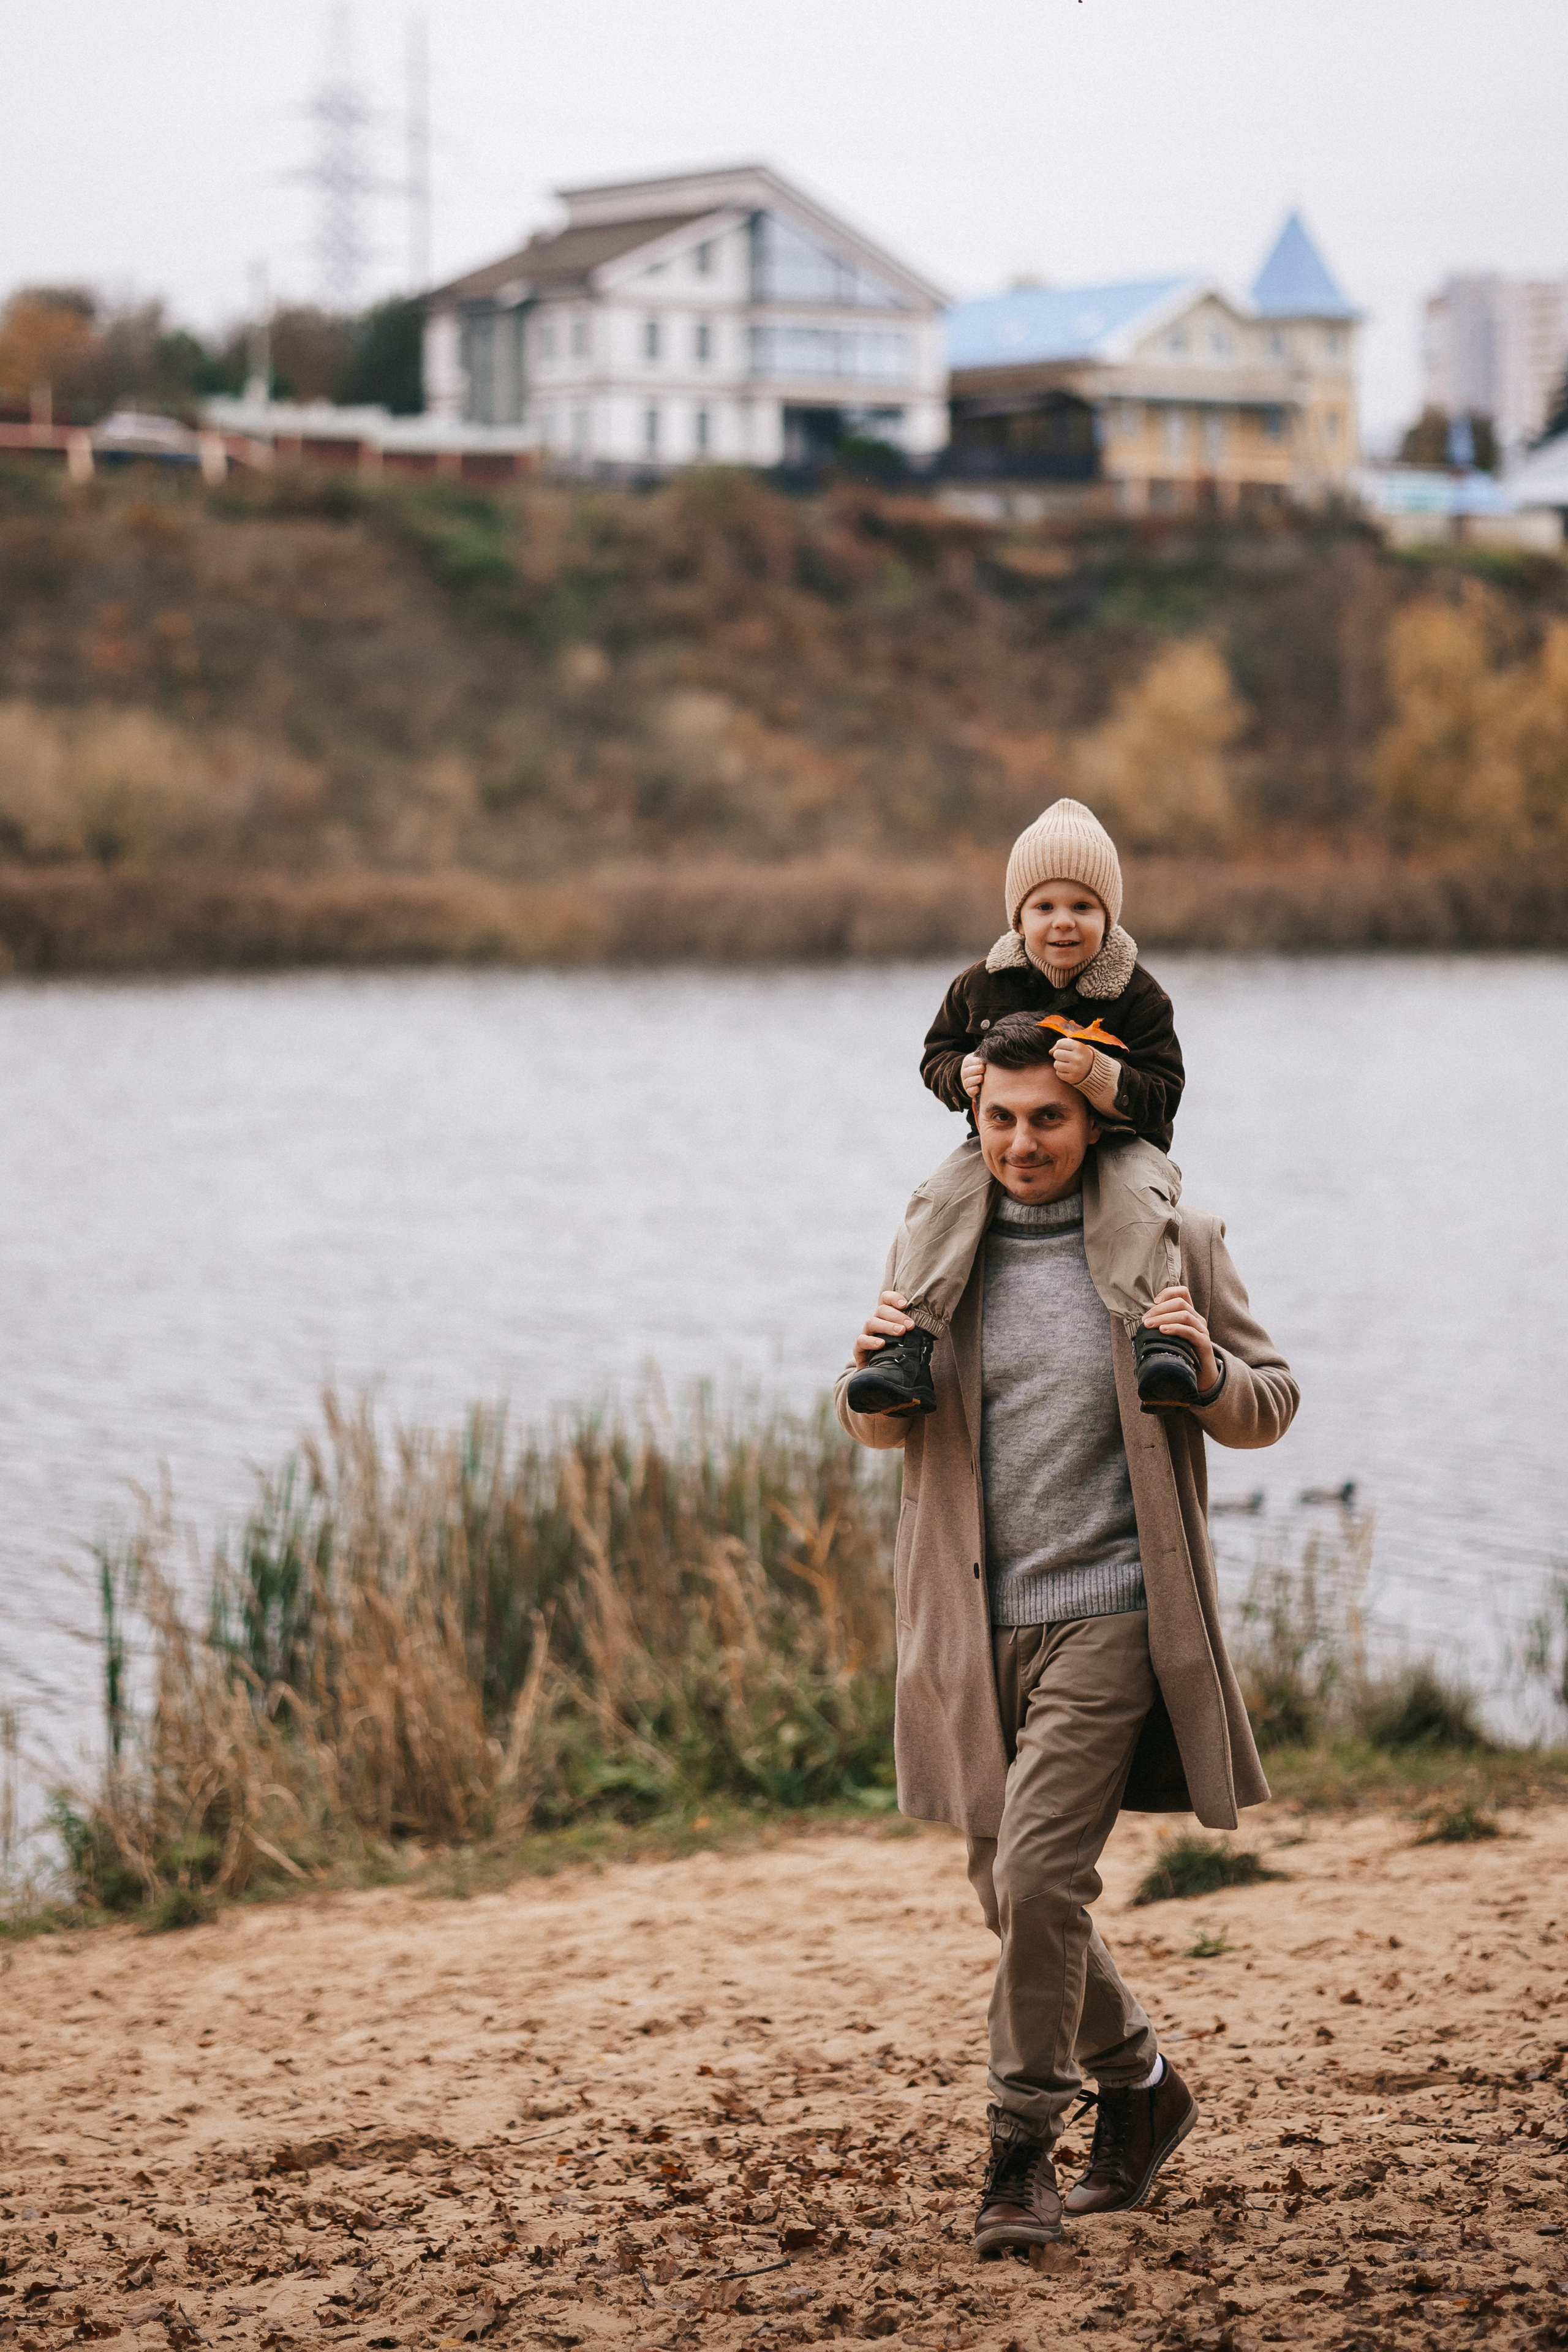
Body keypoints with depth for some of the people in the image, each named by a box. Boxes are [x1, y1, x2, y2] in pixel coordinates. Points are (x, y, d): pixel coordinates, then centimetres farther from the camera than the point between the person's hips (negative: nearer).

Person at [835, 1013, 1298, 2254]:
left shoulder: (1172, 1244, -1)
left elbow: (1271, 1406, 5)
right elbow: (879, 1425, 14)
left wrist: (1209, 1372, -18)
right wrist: (874, 1372, -11)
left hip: (1107, 1611, -4)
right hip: (979, 1625, 4)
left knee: (1040, 1874, -16)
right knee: (1008, 1889, 13)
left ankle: (1023, 2151, -2)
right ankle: (1140, 2080, 35)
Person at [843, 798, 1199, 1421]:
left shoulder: (1137, 996, -9)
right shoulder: (982, 985, -1)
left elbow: (1161, 1095, -13)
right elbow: (938, 1050, 13)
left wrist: (1100, 1077, -33)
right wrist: (959, 1074, -12)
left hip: (1115, 1142, -2)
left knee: (1138, 1202, -34)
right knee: (942, 1197, -22)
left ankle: (1157, 1335, -33)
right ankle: (911, 1346, -25)